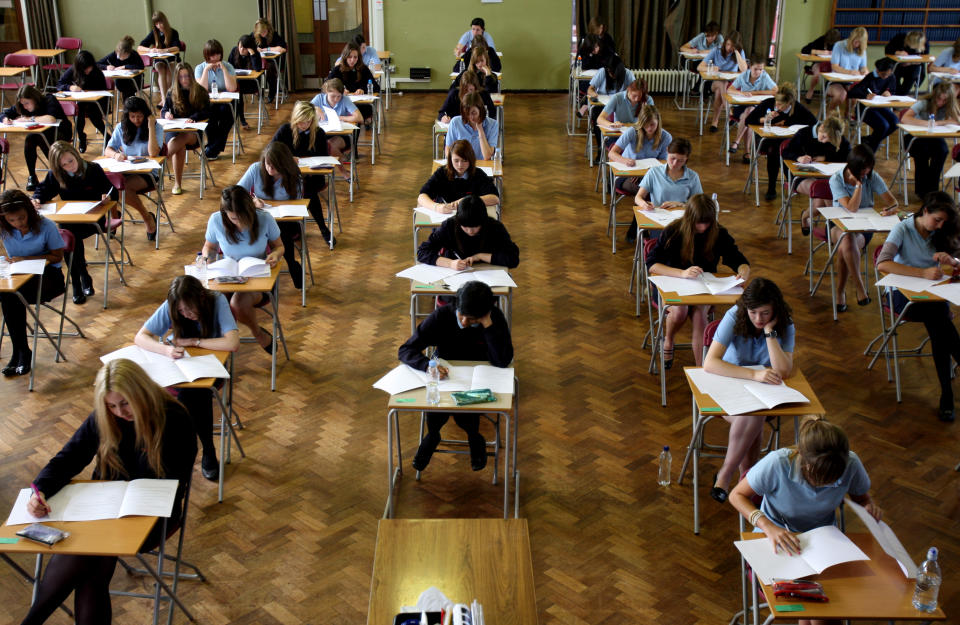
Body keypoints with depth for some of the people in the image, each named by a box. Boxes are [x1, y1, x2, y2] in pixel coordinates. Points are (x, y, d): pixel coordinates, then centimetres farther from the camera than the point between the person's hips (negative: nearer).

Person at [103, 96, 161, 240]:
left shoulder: (156, 128, -1)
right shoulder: (122, 128, 10)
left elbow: (153, 153, -16)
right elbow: (108, 150, 6)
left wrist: (151, 126, -16)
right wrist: (116, 154, -19)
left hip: (148, 173, -4)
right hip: (126, 172, 4)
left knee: (123, 185, -33)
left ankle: (147, 217, -12)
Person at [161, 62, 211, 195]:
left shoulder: (201, 92, 6)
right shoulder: (172, 93, 10)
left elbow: (206, 113, -4)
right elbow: (164, 110, 8)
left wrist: (193, 118, -23)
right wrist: (166, 114, -17)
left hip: (194, 132, -1)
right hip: (174, 130, 1)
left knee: (183, 137, -38)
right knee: (180, 146, -34)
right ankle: (177, 184, -31)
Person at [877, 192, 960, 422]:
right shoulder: (903, 230, -5)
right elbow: (882, 264, -21)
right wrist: (922, 273, -31)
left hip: (933, 293, 4)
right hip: (904, 293, -4)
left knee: (937, 324, -31)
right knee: (938, 315, -33)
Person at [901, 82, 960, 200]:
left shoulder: (948, 107, -1)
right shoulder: (923, 103, -14)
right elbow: (905, 119, -28)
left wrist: (938, 123, -26)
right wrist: (926, 123, -37)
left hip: (934, 138, 3)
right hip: (915, 137, -3)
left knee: (942, 149, -30)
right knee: (923, 151, -35)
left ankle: (932, 188, -17)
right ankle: (922, 190, -17)